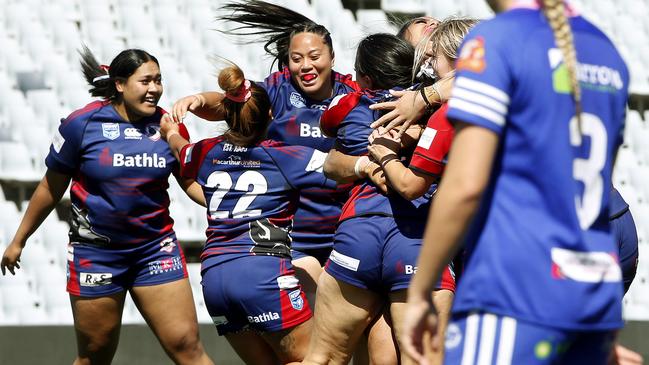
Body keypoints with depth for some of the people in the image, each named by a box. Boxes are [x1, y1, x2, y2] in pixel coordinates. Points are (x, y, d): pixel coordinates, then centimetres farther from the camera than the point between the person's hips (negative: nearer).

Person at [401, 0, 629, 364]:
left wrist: (419, 293, -6)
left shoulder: (496, 39, -7)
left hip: (517, 293, -7)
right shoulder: (606, 51, 16)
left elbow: (465, 185, -13)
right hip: (597, 296, 8)